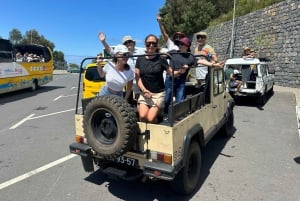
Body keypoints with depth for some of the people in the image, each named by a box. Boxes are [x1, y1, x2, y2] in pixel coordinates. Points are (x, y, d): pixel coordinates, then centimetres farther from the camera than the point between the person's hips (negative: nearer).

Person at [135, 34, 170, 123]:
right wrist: (144, 90, -11)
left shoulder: (161, 59, -1)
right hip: (144, 93, 2)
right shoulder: (140, 60, 6)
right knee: (142, 116, -18)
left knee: (151, 119, -14)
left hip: (159, 93, -2)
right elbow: (138, 78, 4)